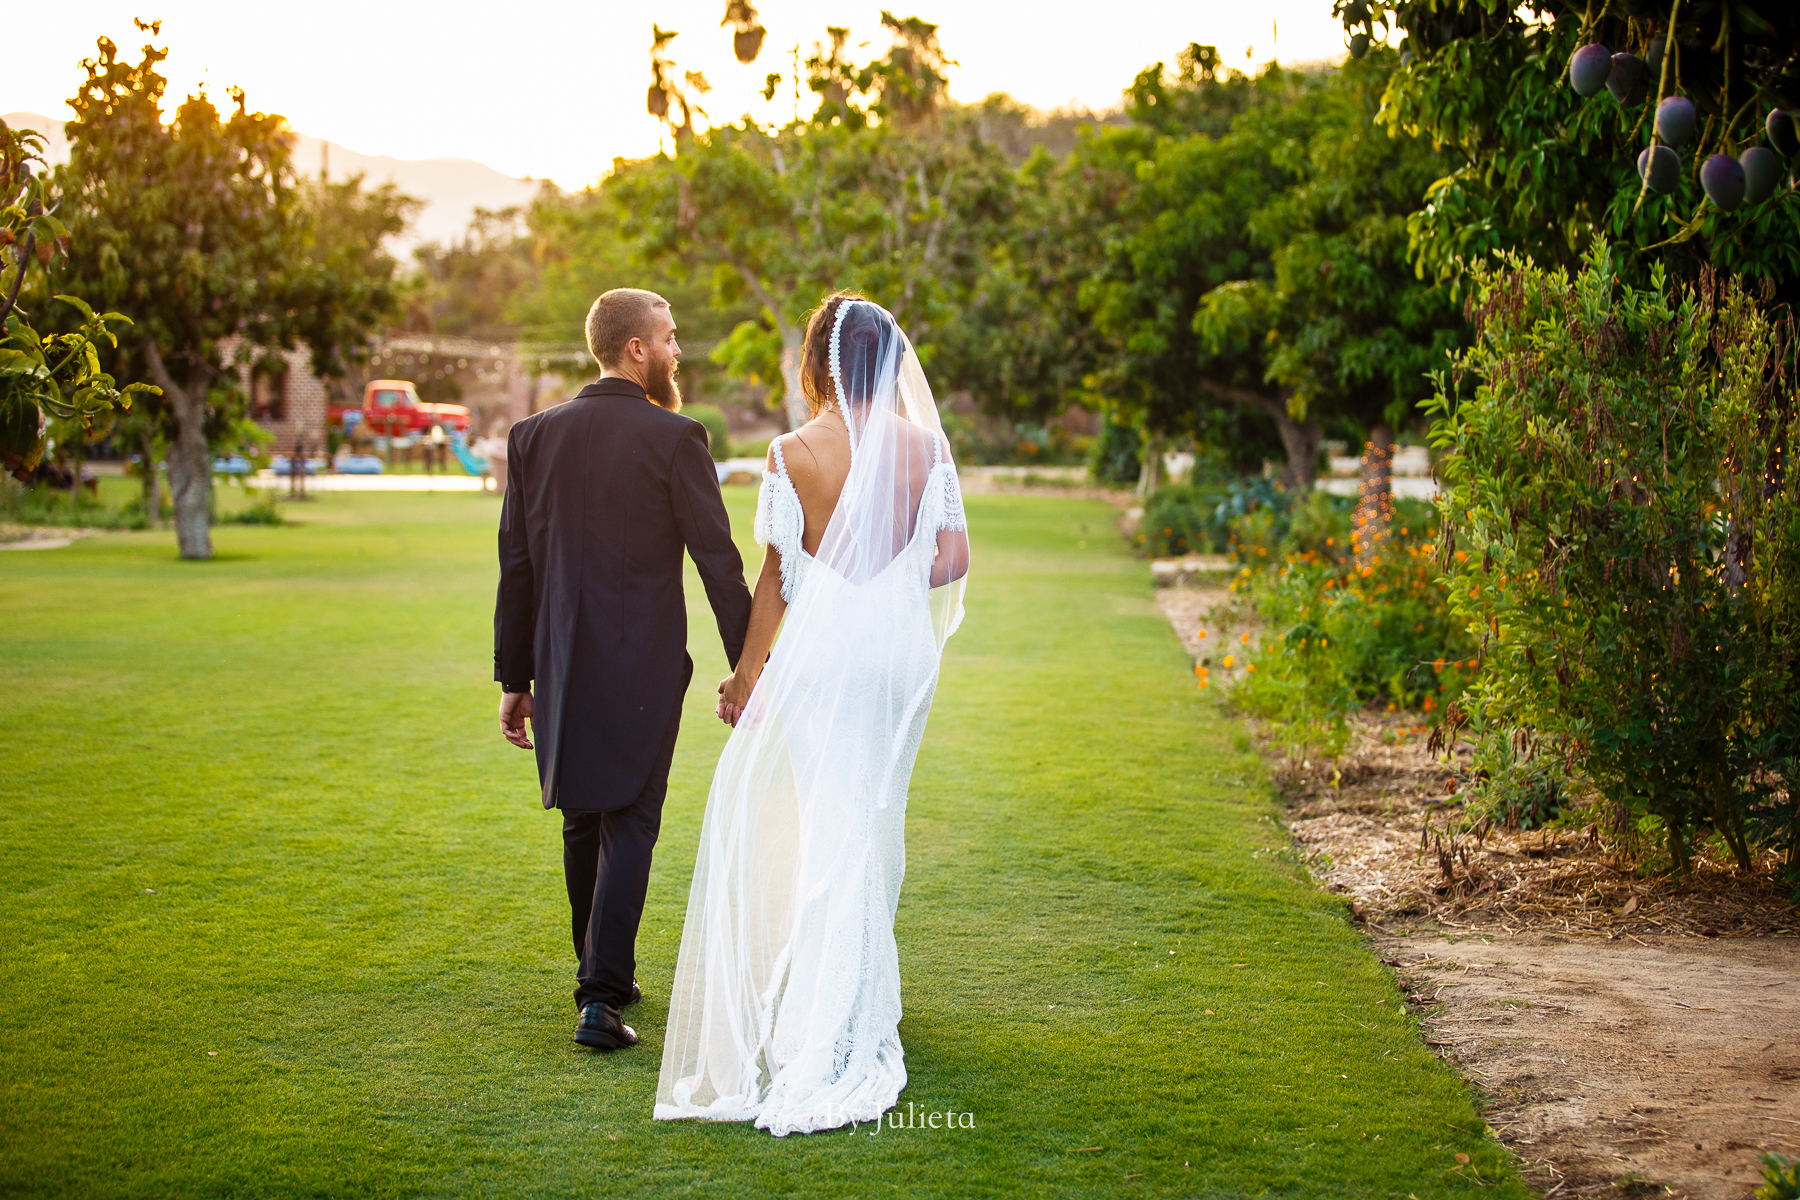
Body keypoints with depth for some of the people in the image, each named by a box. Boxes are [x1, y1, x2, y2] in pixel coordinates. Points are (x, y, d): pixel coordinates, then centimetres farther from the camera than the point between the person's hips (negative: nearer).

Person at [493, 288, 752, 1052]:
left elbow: (515, 568, 5)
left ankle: (603, 974, 31)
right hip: (645, 666, -4)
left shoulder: (533, 436, 3)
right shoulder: (675, 438, -9)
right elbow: (719, 563, -9)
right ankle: (601, 996, -6)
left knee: (583, 822, 18)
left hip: (562, 668, 4)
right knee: (628, 826, 1)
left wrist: (514, 679, 10)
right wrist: (747, 667, -2)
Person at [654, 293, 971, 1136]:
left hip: (823, 648, -3)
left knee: (818, 821, 5)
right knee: (872, 817, 16)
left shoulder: (795, 452, -8)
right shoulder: (926, 446, -1)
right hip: (900, 648, 3)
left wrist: (748, 670, 5)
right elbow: (953, 557, -3)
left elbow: (778, 574, -4)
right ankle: (856, 1007, 27)